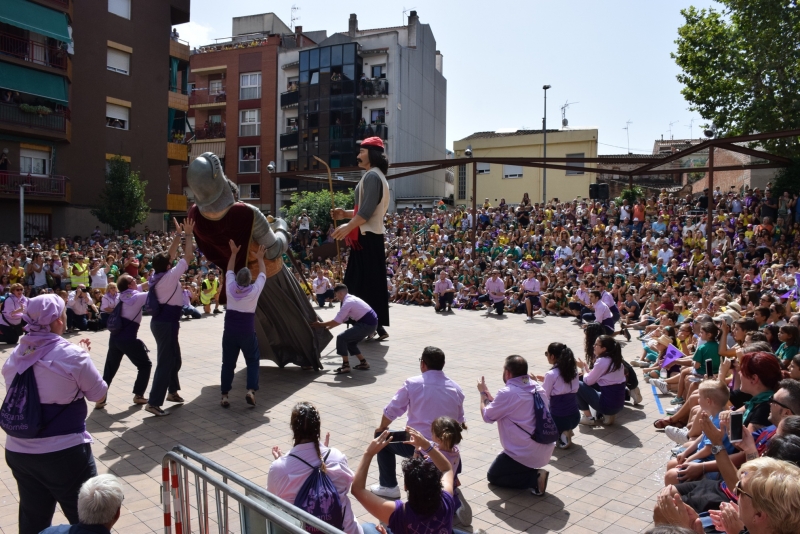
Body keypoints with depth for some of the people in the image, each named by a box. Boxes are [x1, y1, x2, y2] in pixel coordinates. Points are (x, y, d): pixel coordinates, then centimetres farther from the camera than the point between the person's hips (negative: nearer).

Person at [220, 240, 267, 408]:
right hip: (247, 332, -2)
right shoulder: (254, 290, -10)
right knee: (253, 361, 10)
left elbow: (229, 270, 14)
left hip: (229, 331, 3)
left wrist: (234, 253, 21)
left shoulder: (230, 287, -3)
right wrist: (259, 258, 18)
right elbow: (263, 274, 6)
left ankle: (224, 395, 7)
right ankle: (251, 391, -5)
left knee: (228, 363, 8)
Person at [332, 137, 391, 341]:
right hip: (371, 235, 10)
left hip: (367, 237, -10)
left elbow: (367, 210, -22)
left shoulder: (372, 176, -12)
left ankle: (374, 327, -2)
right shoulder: (375, 176, 20)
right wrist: (346, 214, 14)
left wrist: (347, 227, -17)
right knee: (369, 283, 12)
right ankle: (375, 326, 17)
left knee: (365, 283, -7)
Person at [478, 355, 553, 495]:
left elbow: (487, 416, -6)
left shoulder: (507, 393, -21)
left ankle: (534, 478, -3)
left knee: (493, 476, 16)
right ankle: (535, 473, 11)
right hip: (545, 450, 9)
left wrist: (483, 393, 9)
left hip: (524, 454, -9)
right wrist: (488, 393, 15)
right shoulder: (537, 387, 2)